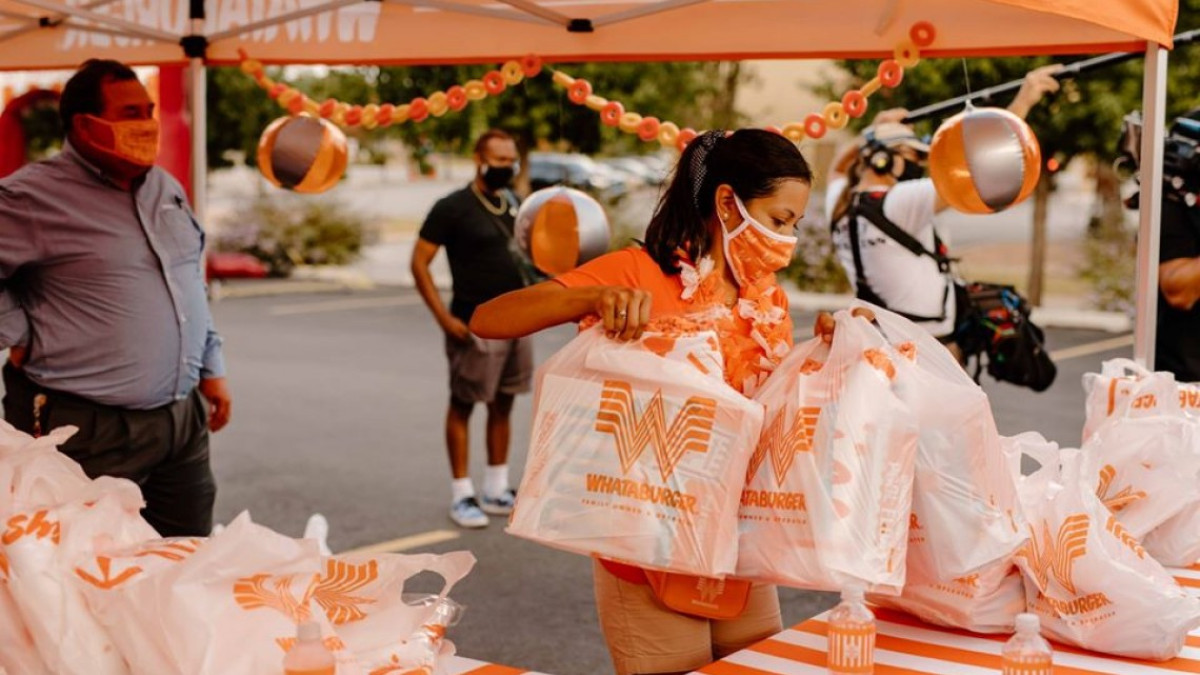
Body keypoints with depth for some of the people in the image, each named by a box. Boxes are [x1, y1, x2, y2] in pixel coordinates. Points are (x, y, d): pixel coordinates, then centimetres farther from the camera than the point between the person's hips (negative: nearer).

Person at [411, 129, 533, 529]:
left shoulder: (512, 204, 11)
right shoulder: (453, 208, -9)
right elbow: (419, 262, -10)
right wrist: (444, 317, -16)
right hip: (474, 327, -7)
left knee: (503, 406, 13)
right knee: (462, 406, 2)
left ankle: (496, 491, 23)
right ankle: (461, 495, 9)